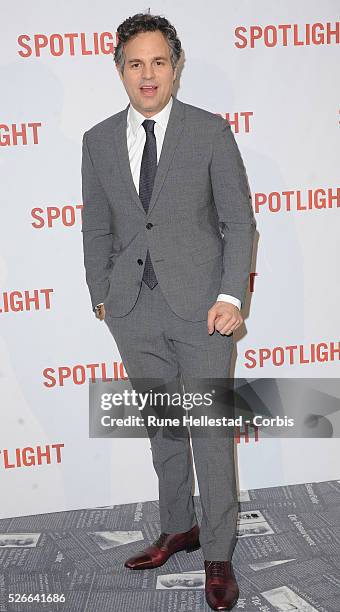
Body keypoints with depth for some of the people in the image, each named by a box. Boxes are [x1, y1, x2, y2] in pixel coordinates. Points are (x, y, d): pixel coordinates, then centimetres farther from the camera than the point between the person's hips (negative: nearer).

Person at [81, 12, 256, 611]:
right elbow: (97, 228, 12)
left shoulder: (210, 131, -3)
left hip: (200, 304, -3)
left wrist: (231, 296, -10)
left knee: (210, 428, 3)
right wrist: (101, 295, 10)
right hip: (134, 309, 4)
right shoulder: (98, 141, 6)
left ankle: (218, 556, 17)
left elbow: (239, 221, -3)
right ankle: (178, 528, 34)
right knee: (161, 426, 15)